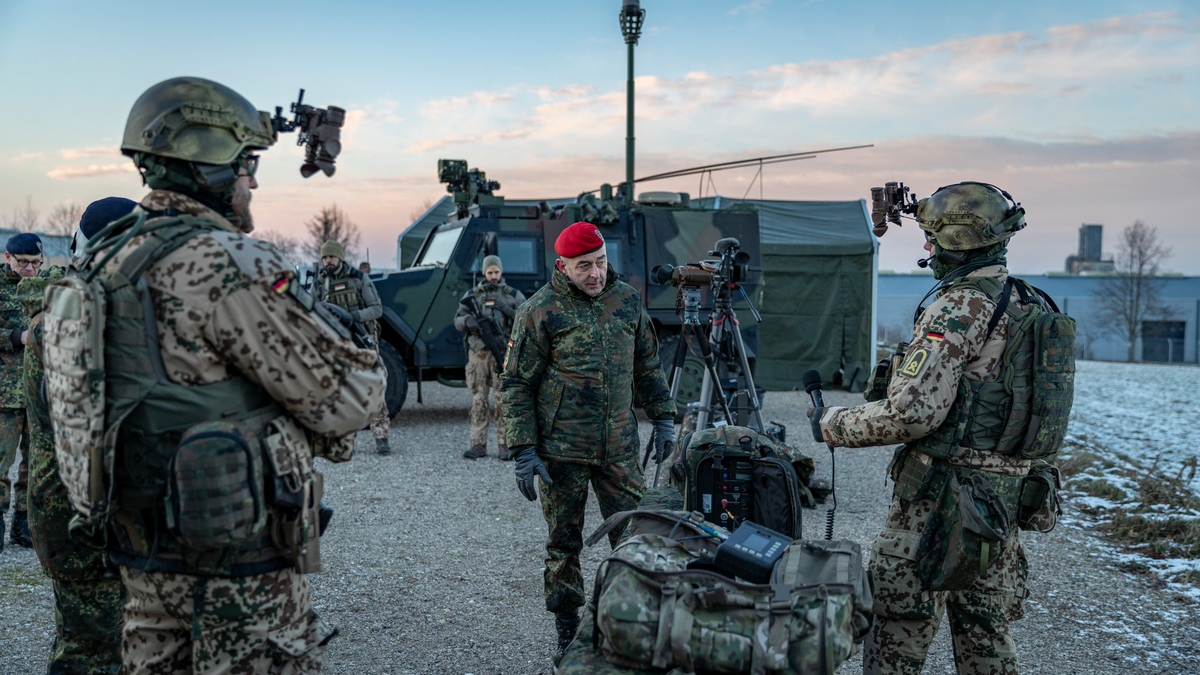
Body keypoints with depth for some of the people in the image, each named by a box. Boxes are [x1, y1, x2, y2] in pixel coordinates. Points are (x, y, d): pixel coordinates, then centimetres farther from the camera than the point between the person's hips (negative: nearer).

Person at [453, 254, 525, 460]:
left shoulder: (513, 295, 8)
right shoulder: (472, 295, 12)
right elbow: (457, 321, 11)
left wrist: (510, 311, -11)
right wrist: (467, 321, -12)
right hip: (478, 354, 2)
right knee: (478, 400, 3)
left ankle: (505, 445, 2)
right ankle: (478, 445, 8)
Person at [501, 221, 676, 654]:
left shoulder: (627, 300, 6)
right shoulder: (540, 311, -7)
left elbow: (648, 366, 17)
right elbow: (516, 384, -6)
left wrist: (662, 418, 13)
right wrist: (523, 450, -10)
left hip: (620, 448, 3)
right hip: (561, 451, -3)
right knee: (563, 544, 8)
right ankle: (567, 632, 24)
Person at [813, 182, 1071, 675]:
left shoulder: (958, 309, -17)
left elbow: (911, 411, -24)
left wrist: (834, 425, -11)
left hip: (943, 495, -9)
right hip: (1004, 495, 9)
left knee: (898, 634, 1)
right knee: (985, 634, 19)